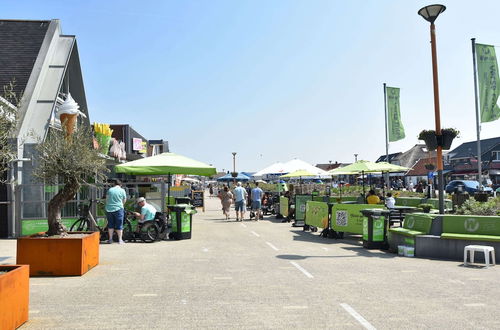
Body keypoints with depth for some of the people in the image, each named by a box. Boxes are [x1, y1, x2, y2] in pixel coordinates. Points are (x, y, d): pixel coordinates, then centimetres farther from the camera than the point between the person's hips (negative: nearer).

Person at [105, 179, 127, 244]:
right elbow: (124, 201, 6)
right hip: (118, 209, -3)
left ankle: (110, 239, 16)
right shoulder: (122, 190, -1)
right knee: (119, 225, 3)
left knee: (110, 224, 12)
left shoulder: (110, 190, 6)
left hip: (109, 209, 3)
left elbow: (107, 199, 11)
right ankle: (120, 239, 3)